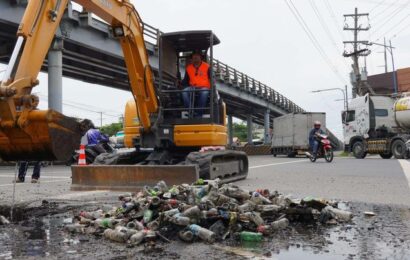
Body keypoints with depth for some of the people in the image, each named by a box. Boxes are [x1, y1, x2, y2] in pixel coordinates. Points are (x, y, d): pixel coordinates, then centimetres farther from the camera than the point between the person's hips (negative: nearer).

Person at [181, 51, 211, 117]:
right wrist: (180, 83, -2)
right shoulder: (188, 68, 12)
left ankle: (199, 113, -35)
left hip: (204, 87, -3)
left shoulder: (207, 67, 3)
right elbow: (186, 80, 18)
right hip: (192, 87, 3)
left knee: (204, 92, -38)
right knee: (184, 91, -29)